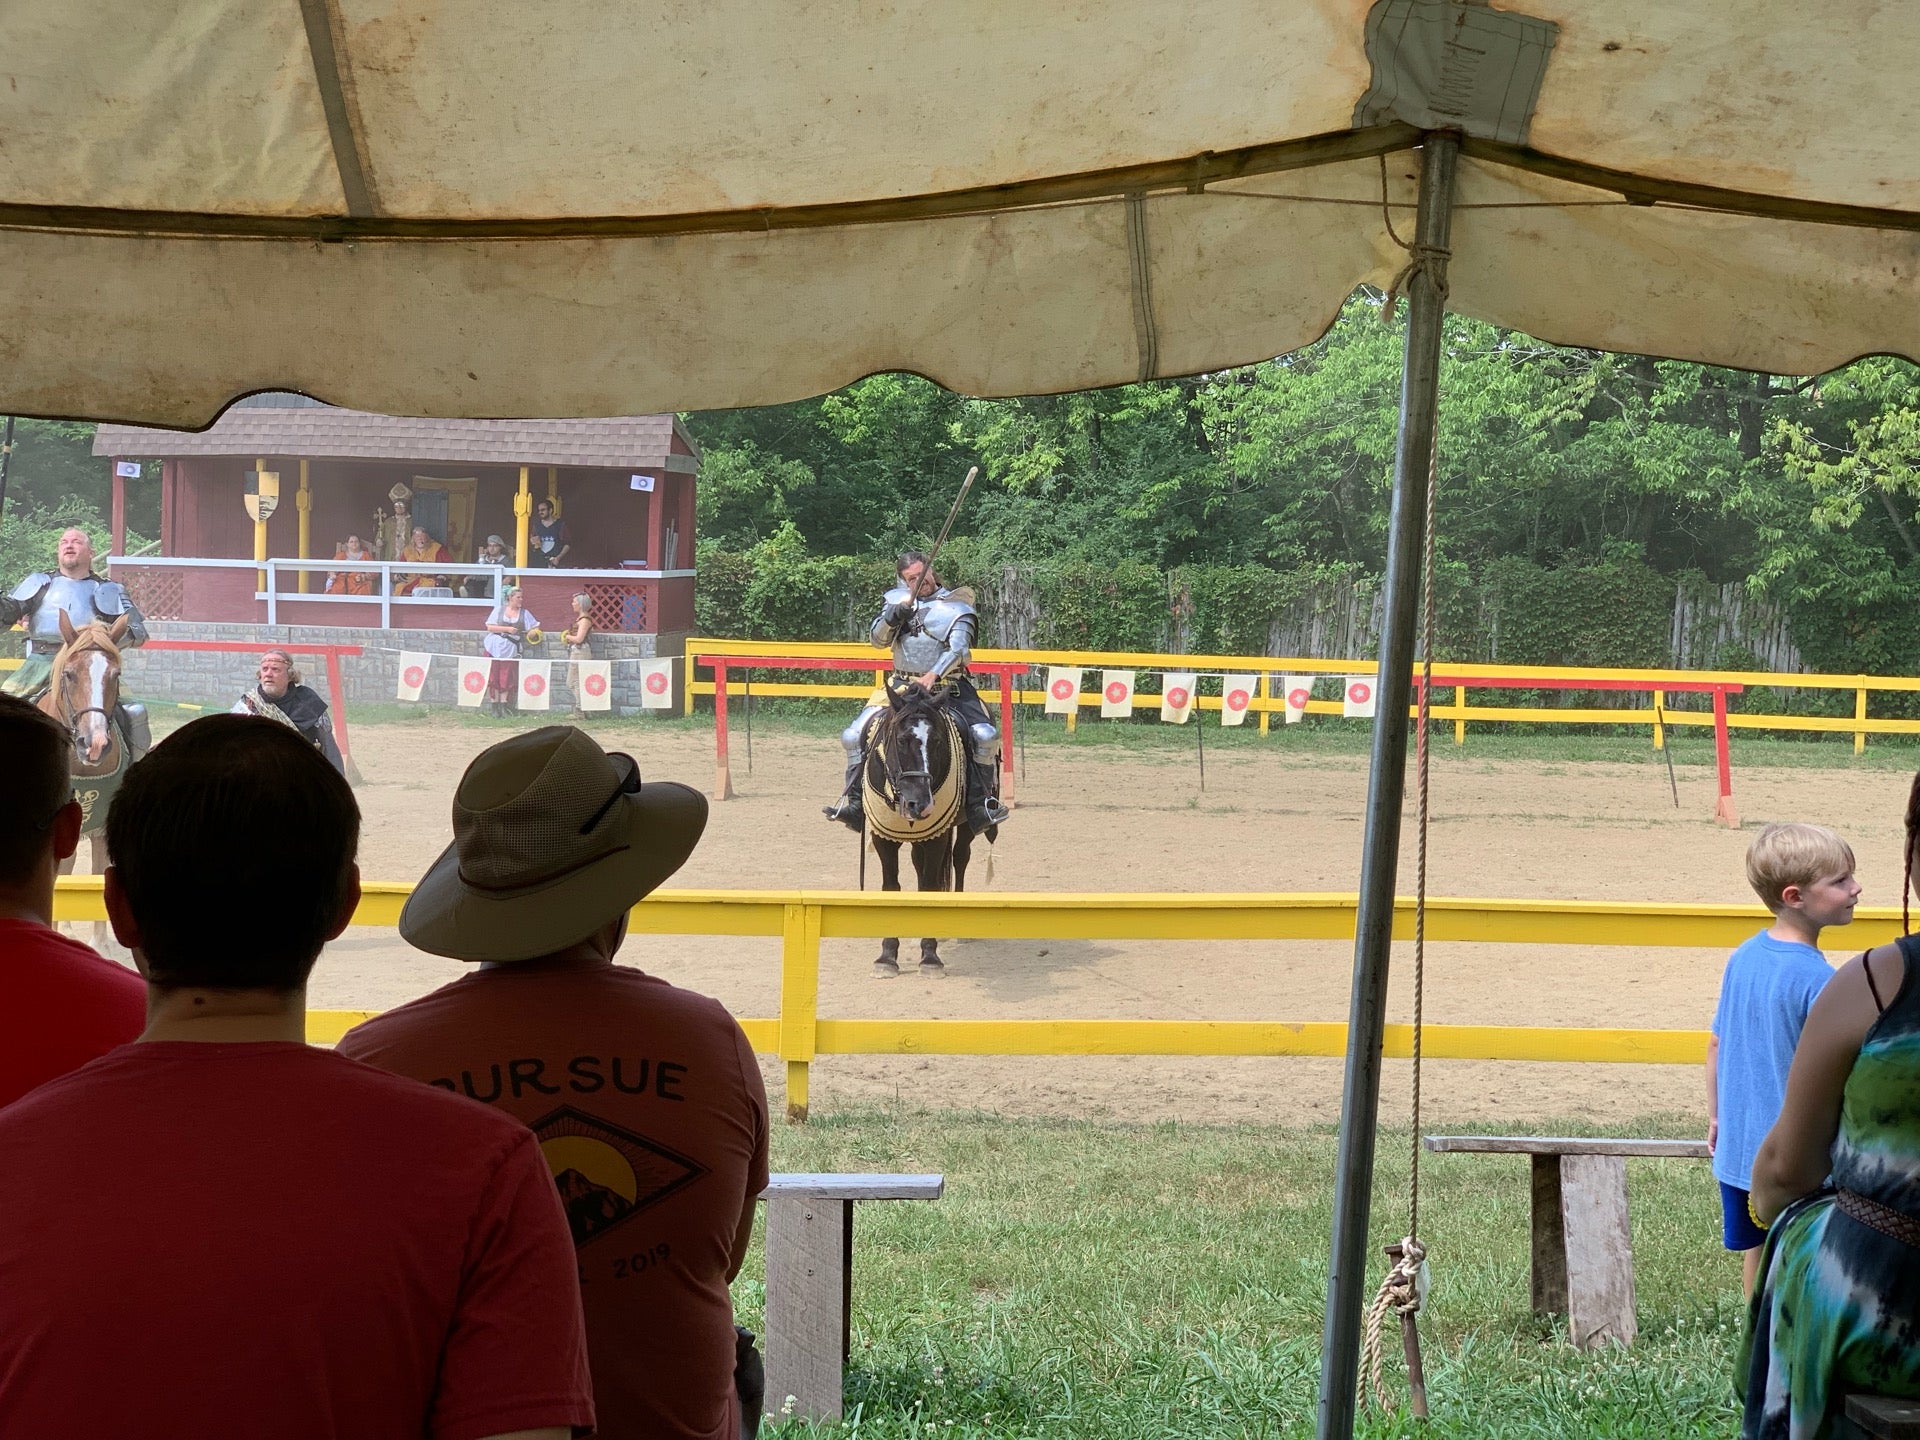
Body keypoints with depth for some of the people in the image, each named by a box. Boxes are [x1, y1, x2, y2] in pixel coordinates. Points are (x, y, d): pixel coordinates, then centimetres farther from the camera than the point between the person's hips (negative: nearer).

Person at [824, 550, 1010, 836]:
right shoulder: (897, 600, 7)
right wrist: (895, 614, -18)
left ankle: (981, 804, -12)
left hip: (947, 687, -3)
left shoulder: (957, 607, -5)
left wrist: (933, 675, -35)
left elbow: (958, 649, -18)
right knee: (853, 735, -10)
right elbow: (877, 640, 1)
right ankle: (854, 803, -1)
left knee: (985, 736, -25)